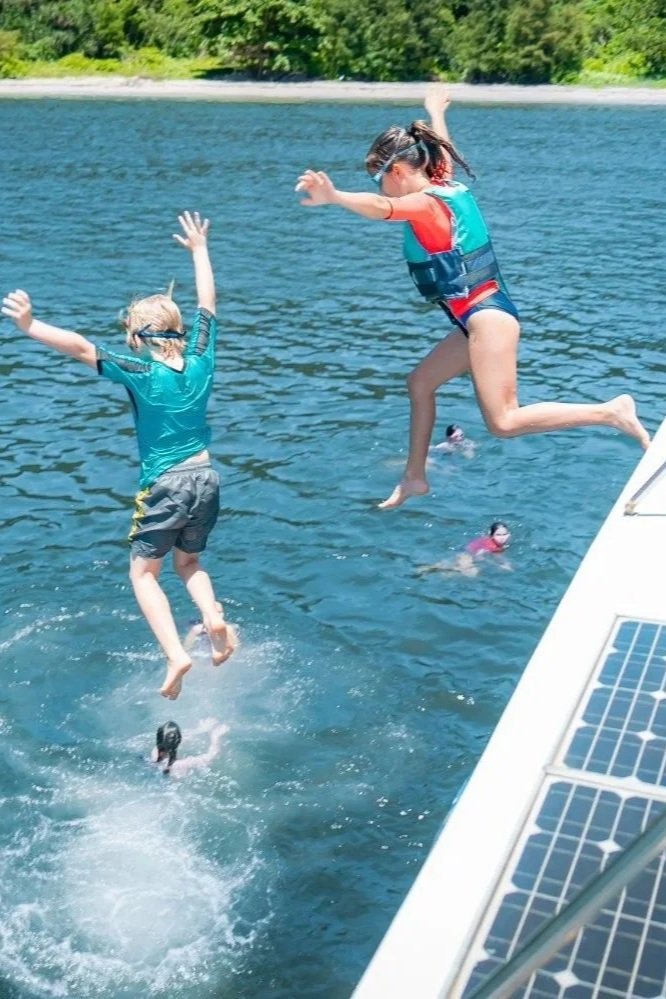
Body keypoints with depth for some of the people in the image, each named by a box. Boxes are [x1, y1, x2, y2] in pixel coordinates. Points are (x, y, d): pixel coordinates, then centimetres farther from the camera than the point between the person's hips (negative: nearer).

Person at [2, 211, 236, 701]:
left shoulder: (142, 373, -14)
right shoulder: (200, 360, -1)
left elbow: (80, 347, -23)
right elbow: (208, 305, 13)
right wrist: (199, 249, 24)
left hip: (166, 487, -5)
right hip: (206, 481, 5)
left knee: (144, 573, 10)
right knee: (189, 563, 25)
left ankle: (176, 654, -8)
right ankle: (214, 618, -3)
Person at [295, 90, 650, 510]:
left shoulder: (425, 203, -16)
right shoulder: (449, 184, 11)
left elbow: (383, 207, -39)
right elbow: (443, 153, 35)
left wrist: (335, 197, -56)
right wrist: (435, 116, 53)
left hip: (487, 317, -11)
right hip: (484, 316, 11)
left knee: (504, 421, -14)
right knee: (420, 383, 20)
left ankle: (610, 412, -10)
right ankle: (415, 478, 29)